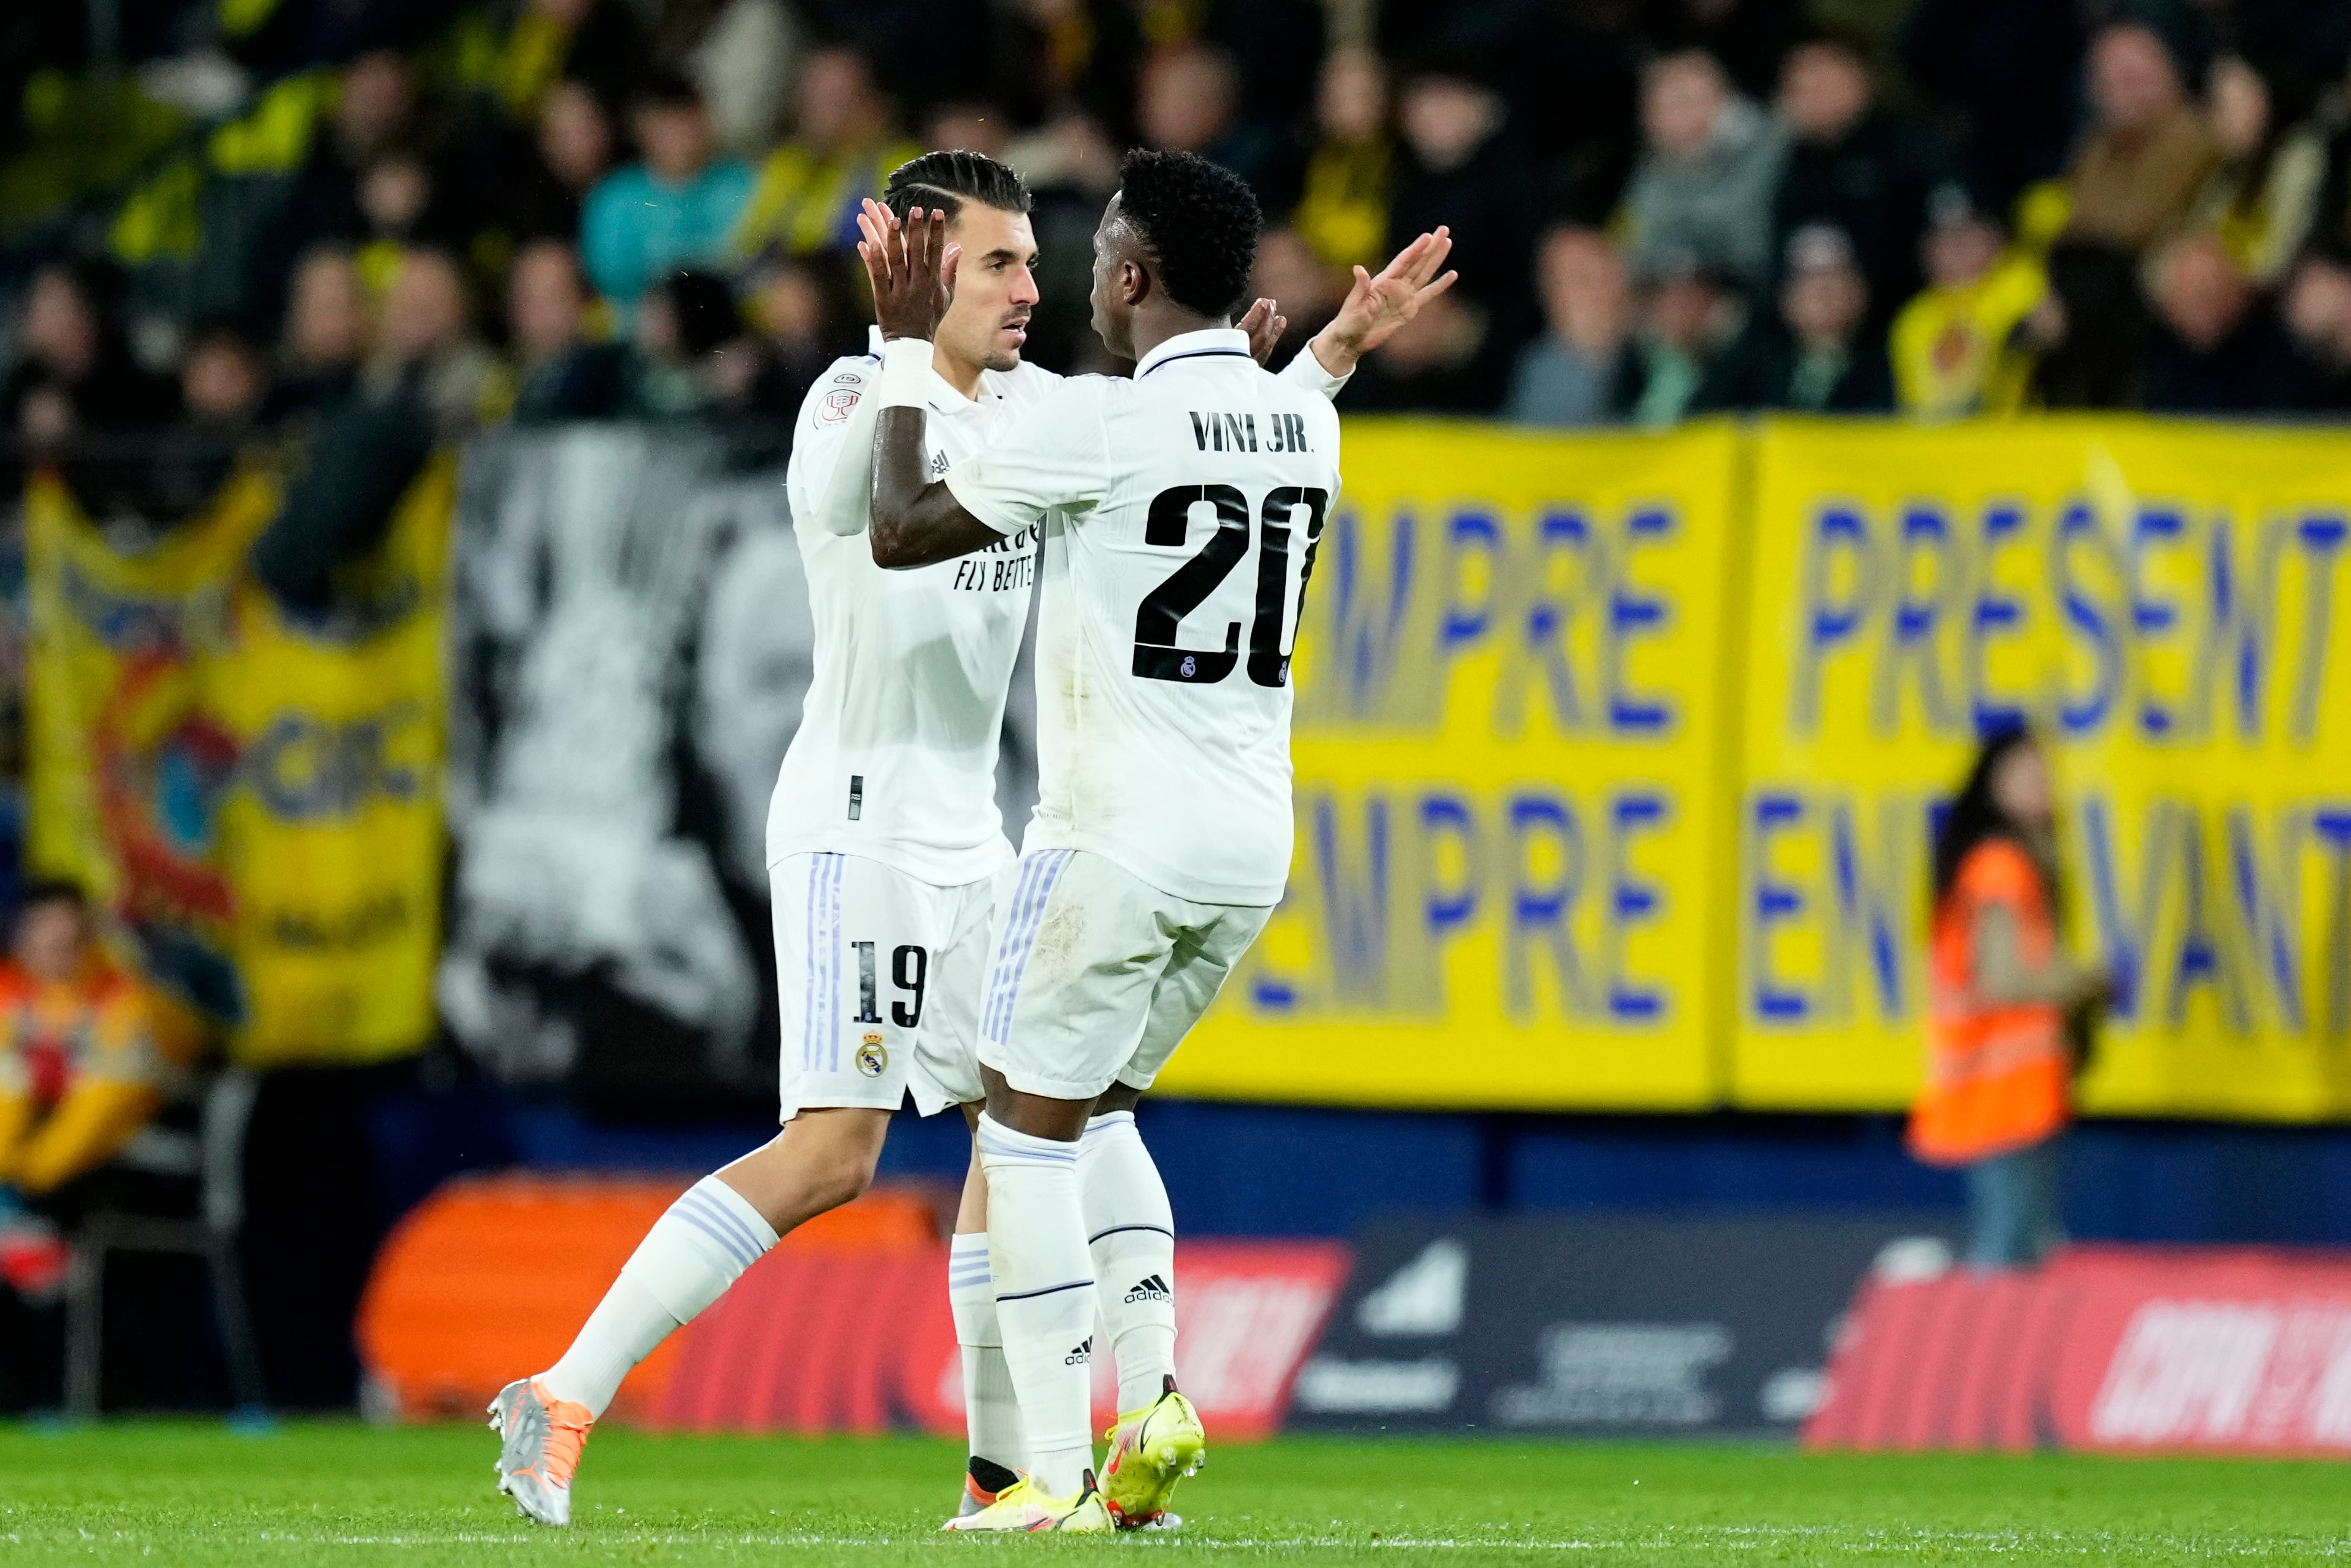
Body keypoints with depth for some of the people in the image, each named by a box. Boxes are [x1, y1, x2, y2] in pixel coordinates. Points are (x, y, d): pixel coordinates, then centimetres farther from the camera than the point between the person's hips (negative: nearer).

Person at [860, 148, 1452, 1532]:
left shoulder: (1102, 423, -14)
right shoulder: (1306, 425, 6)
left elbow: (903, 532, -5)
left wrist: (908, 351, 5)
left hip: (1119, 834, -7)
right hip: (1253, 844, 7)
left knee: (1031, 1134, 3)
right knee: (1097, 1113, 22)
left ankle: (1059, 1478, -3)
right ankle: (1153, 1400, 5)